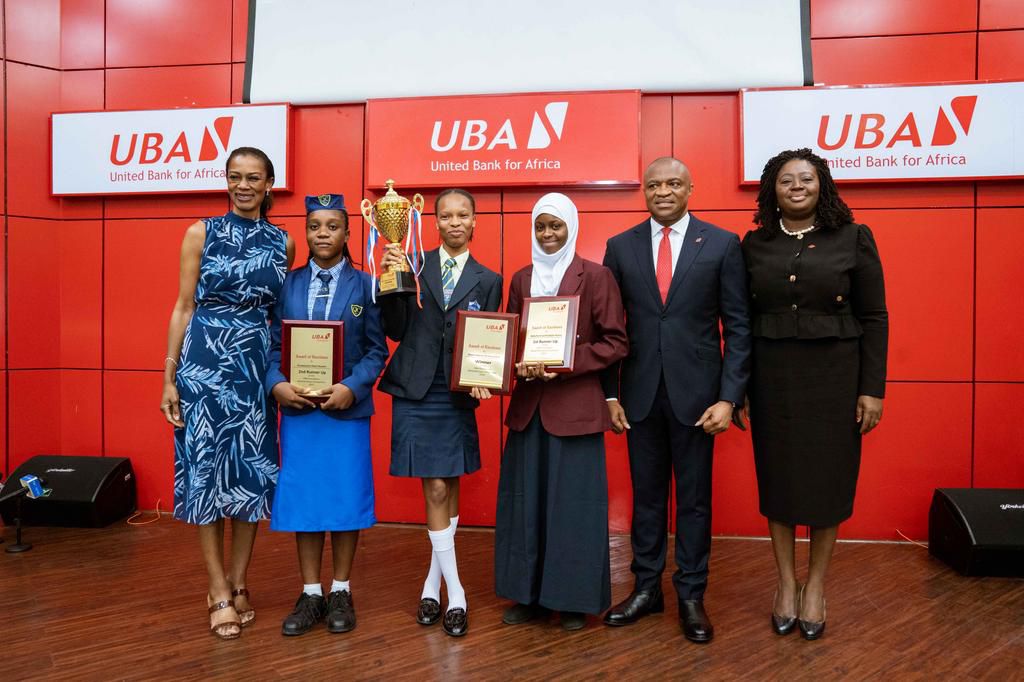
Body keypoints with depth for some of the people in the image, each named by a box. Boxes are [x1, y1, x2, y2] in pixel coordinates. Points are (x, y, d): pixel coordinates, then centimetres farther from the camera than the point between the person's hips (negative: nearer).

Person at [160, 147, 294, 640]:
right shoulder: (202, 233, 1)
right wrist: (169, 377, -3)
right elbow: (183, 307, 1)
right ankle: (220, 592, 13)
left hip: (257, 367, 2)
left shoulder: (282, 243, 7)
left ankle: (238, 582, 22)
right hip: (204, 364, -2)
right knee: (206, 470, 1)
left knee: (252, 472, 6)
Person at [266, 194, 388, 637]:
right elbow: (274, 345, 6)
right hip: (297, 407, 2)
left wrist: (351, 387, -16)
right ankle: (311, 594, 21)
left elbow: (377, 350, -2)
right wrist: (277, 384, -12)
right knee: (302, 498, 6)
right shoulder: (287, 284, 7)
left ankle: (340, 592, 21)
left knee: (346, 498, 5)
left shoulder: (364, 285, 1)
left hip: (347, 408, -2)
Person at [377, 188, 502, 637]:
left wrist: (481, 379, -13)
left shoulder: (487, 280, 7)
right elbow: (396, 331, -1)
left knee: (448, 488, 8)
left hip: (456, 397, 2)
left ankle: (433, 582, 26)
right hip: (415, 393, -1)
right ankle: (455, 593, 11)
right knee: (436, 490, 0)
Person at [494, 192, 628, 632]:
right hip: (528, 405, 4)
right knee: (525, 499, 8)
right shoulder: (521, 279, 12)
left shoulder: (596, 277, -2)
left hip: (575, 405, -4)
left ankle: (575, 598, 17)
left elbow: (616, 343, -6)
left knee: (574, 502, 3)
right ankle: (528, 593, 22)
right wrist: (518, 365, -7)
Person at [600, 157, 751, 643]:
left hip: (696, 392, -1)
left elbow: (737, 326, -3)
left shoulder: (722, 244, -1)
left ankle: (691, 595, 24)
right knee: (646, 494, 12)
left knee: (694, 497, 9)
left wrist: (729, 397, -9)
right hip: (640, 391, 2)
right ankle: (646, 587, 27)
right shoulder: (620, 246, 4)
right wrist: (610, 394, 1)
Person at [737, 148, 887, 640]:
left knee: (827, 477, 7)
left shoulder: (853, 238, -1)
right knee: (777, 476, 8)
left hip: (833, 373, -1)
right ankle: (786, 583, 25)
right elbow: (742, 319, 5)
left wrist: (872, 388, -6)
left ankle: (816, 585, 25)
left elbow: (874, 317, -1)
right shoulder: (754, 245, 3)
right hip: (772, 375, 2)